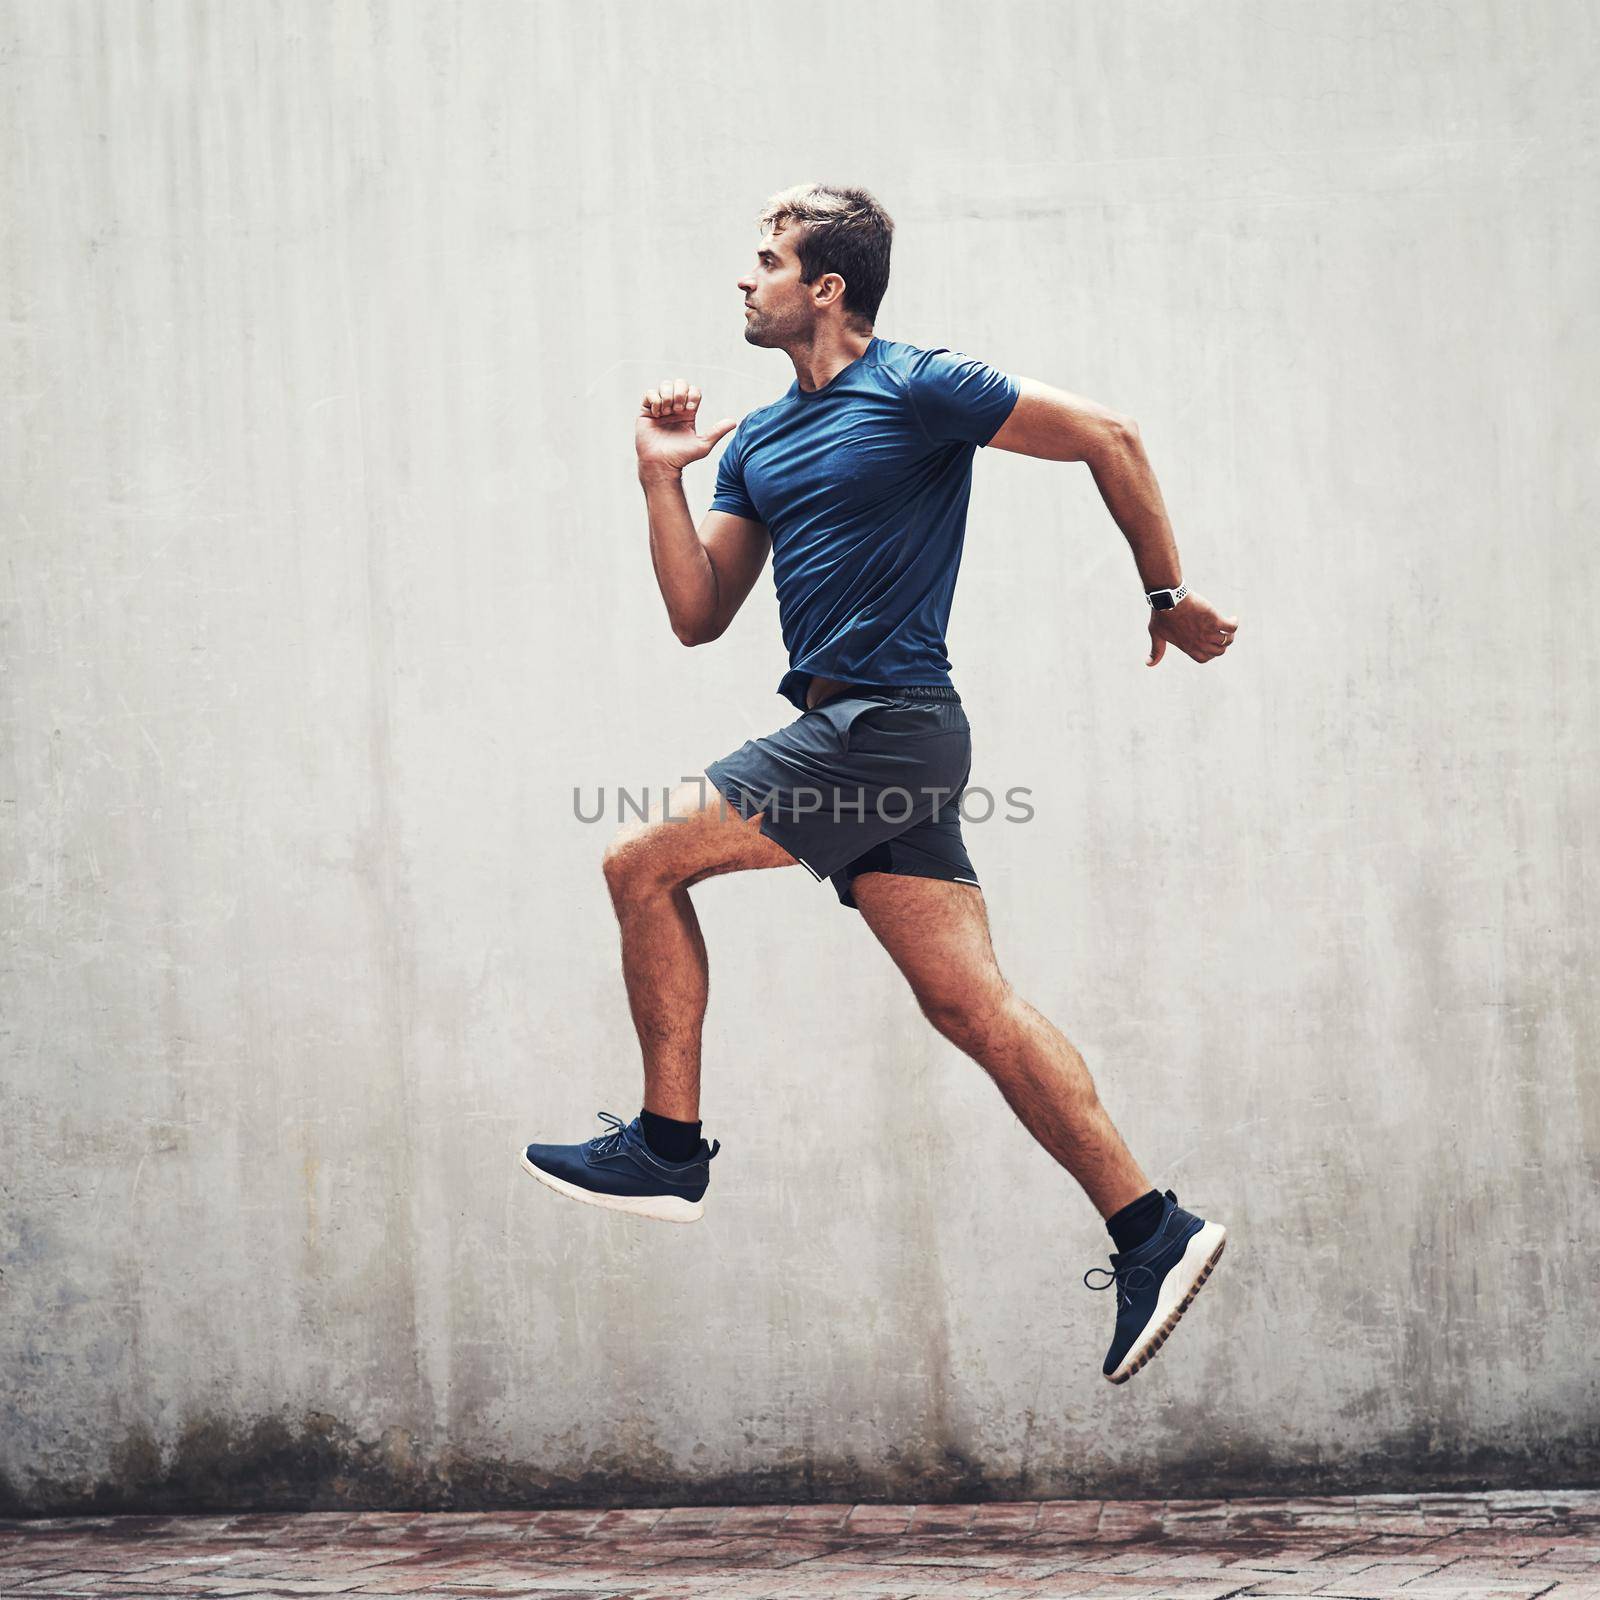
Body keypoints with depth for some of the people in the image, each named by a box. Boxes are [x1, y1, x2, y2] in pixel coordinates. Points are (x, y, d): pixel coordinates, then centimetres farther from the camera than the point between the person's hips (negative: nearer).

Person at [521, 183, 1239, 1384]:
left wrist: (1168, 594, -2)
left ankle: (669, 1143, 0)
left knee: (644, 861, -7)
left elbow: (1107, 436, -5)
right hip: (854, 734, 8)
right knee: (968, 997, 1)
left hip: (884, 722, -8)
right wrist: (662, 479, 8)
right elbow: (699, 614, 18)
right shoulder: (757, 444, 19)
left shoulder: (919, 391, -5)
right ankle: (1150, 1230, 0)